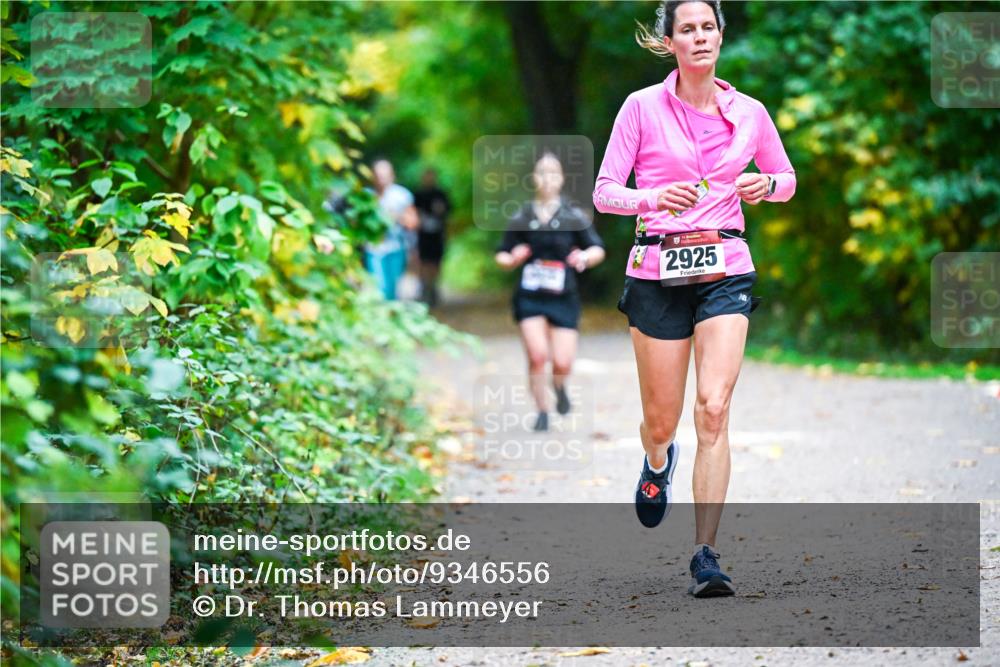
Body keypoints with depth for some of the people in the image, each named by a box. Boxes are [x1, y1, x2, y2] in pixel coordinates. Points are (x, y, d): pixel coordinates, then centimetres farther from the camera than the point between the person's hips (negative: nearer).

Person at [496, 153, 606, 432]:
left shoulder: (573, 215, 1)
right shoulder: (522, 217, 5)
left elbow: (598, 249, 0)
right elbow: (502, 255, 11)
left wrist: (585, 257, -22)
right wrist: (512, 260, -12)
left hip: (563, 298, 0)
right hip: (529, 298, 0)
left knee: (562, 363, -7)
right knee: (537, 355, -15)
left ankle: (559, 386, 30)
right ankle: (542, 411, 5)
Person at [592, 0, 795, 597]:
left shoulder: (749, 113, 6)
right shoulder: (643, 107, -1)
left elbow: (788, 181, 19)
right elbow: (604, 191, -2)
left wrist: (764, 185, -5)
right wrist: (652, 198, -22)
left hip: (725, 271, 1)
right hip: (658, 270, -1)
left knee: (714, 409, -15)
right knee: (662, 421, 7)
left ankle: (707, 556, -12)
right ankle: (658, 462, 46)